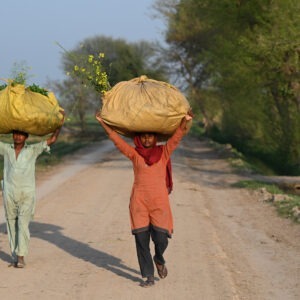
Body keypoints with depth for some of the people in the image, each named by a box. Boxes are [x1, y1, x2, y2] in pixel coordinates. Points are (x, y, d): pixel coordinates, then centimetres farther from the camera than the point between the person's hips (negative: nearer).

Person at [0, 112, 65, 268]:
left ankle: (21, 256, -12)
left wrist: (60, 123, -6)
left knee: (23, 224, -10)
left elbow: (52, 140, 1)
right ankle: (14, 256, 12)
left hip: (27, 194, -2)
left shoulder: (32, 150, 3)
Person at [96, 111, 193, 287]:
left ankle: (159, 259, 26)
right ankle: (149, 276, 5)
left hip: (159, 201, -1)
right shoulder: (134, 154, 6)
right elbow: (116, 139, 3)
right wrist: (103, 123, -4)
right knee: (142, 239, -3)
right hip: (139, 201, 1)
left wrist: (185, 120, -19)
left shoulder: (164, 152, 6)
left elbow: (178, 136, -4)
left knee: (161, 238, -8)